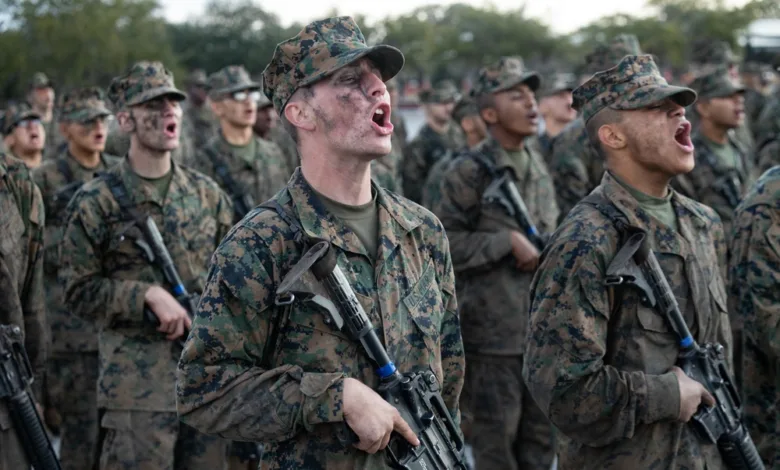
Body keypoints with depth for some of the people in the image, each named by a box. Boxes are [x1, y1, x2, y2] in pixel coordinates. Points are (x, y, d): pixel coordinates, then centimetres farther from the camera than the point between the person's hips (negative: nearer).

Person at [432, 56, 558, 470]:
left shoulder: (538, 168, 11)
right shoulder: (469, 173, -11)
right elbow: (443, 244, -15)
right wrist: (509, 242, -19)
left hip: (543, 326, 7)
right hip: (493, 331, -7)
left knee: (542, 436, 12)